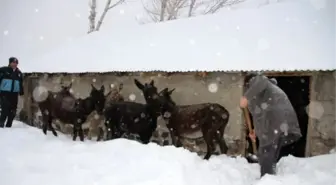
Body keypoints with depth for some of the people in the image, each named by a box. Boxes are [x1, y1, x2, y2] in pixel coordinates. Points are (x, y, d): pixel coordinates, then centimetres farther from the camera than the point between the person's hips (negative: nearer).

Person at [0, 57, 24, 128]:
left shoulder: (19, 73, 11)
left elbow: (21, 84, 18)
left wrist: (21, 92, 14)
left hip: (14, 94, 5)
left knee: (13, 110, 6)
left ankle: (8, 125, 17)